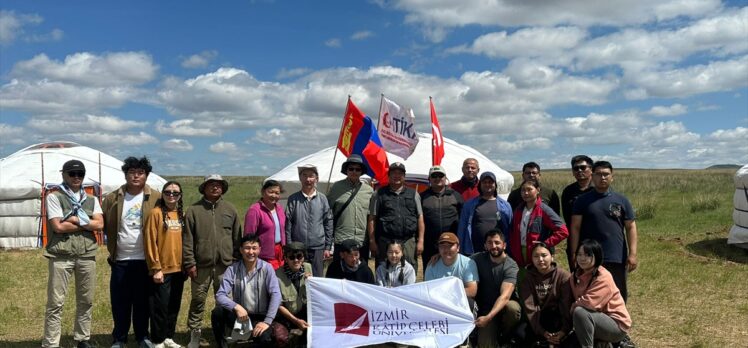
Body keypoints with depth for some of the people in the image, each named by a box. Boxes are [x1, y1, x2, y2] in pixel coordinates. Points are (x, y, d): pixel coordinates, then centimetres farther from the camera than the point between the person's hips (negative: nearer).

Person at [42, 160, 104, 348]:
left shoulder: (91, 200, 12)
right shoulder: (54, 197, -1)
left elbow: (100, 224, -1)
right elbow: (58, 227, -11)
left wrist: (76, 220, -10)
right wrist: (87, 224, -4)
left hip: (87, 255, 4)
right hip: (61, 256, -4)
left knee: (86, 300, 11)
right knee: (56, 302, -2)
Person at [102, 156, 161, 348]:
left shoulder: (156, 198, -3)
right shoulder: (112, 198, 1)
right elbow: (103, 225, 4)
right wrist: (111, 247, -2)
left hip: (145, 259, -1)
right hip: (120, 260, 1)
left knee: (143, 301, 11)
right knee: (120, 302, 9)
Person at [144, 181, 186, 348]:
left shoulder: (182, 214, 9)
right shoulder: (156, 213, -8)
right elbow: (150, 242, -11)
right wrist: (155, 268, -14)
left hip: (178, 268, 6)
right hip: (162, 269, -5)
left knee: (174, 305, 13)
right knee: (161, 306, 2)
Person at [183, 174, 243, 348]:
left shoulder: (230, 209, 7)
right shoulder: (193, 210, 0)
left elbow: (237, 237, 9)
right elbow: (187, 240, -2)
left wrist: (237, 260, 5)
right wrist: (189, 263, -7)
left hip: (225, 264, 2)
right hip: (201, 264, -2)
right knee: (198, 300, 4)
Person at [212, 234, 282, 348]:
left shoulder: (267, 268, -9)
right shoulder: (232, 269, -5)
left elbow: (276, 295, -17)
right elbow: (220, 295, -12)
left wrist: (267, 321, -26)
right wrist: (236, 307, -29)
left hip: (260, 317, -2)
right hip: (239, 315, 2)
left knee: (265, 338, -32)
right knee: (217, 312, -26)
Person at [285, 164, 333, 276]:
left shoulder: (322, 198, 4)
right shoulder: (293, 199, 1)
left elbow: (328, 224, 6)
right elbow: (287, 225, 0)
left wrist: (328, 247, 3)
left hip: (318, 248, 1)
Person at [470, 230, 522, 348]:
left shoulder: (511, 266, -18)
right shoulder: (478, 259, -5)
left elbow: (505, 296, -29)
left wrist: (488, 317, -42)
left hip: (504, 305, -1)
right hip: (486, 308, 1)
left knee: (512, 308, -37)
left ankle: (505, 337, -5)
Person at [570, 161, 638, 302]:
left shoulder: (621, 200, 7)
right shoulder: (583, 200, 3)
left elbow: (630, 227, 5)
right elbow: (575, 228, 1)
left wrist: (632, 254, -3)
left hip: (617, 259, 1)